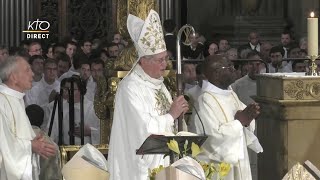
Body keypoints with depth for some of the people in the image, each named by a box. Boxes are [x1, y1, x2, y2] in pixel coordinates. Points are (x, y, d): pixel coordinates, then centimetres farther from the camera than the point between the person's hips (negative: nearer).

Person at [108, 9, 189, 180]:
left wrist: (178, 111, 0)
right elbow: (145, 128, -22)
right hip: (140, 164, -8)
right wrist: (172, 114, -12)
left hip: (160, 160, 8)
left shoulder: (156, 81, 9)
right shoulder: (130, 87, -18)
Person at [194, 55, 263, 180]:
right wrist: (240, 121, -17)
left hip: (238, 161, 8)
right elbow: (213, 136, -24)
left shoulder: (231, 94, 8)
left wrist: (247, 118, -12)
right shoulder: (205, 100, -17)